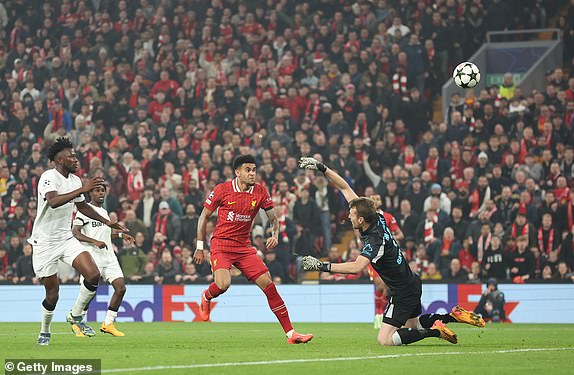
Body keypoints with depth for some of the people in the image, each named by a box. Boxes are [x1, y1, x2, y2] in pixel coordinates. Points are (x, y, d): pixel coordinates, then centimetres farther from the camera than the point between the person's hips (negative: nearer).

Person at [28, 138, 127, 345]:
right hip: (45, 243, -6)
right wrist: (82, 189, -41)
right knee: (53, 294, -1)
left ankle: (75, 315, 7)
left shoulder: (75, 180, 6)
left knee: (93, 275, -14)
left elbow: (82, 206, 25)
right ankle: (44, 332, 25)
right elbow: (53, 202, -37)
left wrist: (107, 222, 22)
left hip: (67, 239, 6)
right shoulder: (49, 177, -17)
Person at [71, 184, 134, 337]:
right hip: (92, 256, -7)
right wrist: (95, 242, -22)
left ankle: (108, 324, 4)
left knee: (121, 287, -6)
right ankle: (77, 323, 13)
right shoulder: (85, 211, -5)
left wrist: (121, 235, 22)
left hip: (108, 256, 7)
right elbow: (75, 233, -14)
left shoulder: (104, 211, 20)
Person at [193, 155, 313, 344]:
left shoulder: (260, 192, 0)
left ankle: (290, 333, -4)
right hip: (221, 245, -4)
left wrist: (275, 235, -12)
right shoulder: (222, 190, -8)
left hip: (244, 247, 4)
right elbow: (204, 217, 2)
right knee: (223, 283, -28)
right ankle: (206, 297, 11)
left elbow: (273, 218, 10)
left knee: (268, 284, -7)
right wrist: (200, 247, 0)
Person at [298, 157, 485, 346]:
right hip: (412, 284, 9)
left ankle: (435, 331, -11)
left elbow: (356, 267, -43)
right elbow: (345, 187, 0)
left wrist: (323, 266, -42)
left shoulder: (375, 240, -28)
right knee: (413, 324, 28)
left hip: (403, 293, -9)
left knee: (385, 339, -7)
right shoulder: (376, 218, -5)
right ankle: (454, 315, 16)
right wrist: (322, 168, -3)